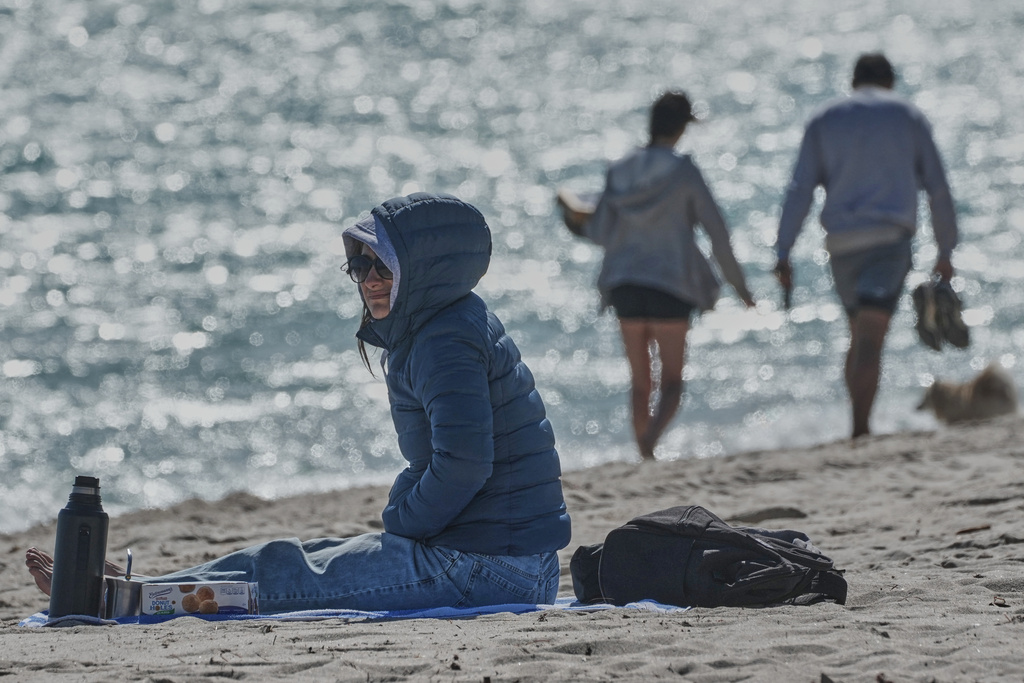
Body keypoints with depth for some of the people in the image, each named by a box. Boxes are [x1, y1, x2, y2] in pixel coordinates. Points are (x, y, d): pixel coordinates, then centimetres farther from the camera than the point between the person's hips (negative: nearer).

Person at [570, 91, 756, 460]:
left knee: (640, 380, 14)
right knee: (671, 380, 2)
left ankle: (644, 457, 17)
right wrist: (737, 282, 4)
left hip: (626, 286, 4)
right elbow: (716, 231, -6)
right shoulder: (683, 171, -8)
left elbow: (602, 232, 2)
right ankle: (649, 440, -23)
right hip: (671, 287, -4)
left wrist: (578, 220, 23)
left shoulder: (620, 172, 2)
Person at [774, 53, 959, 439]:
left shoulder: (825, 121, 12)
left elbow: (800, 190, 2)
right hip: (891, 236, -3)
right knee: (871, 338, -13)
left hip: (842, 243, 3)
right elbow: (937, 188, 8)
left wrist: (783, 254, -1)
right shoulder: (908, 117, 10)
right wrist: (945, 251, 15)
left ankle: (860, 426, 17)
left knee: (860, 336, 18)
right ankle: (861, 428, -26)